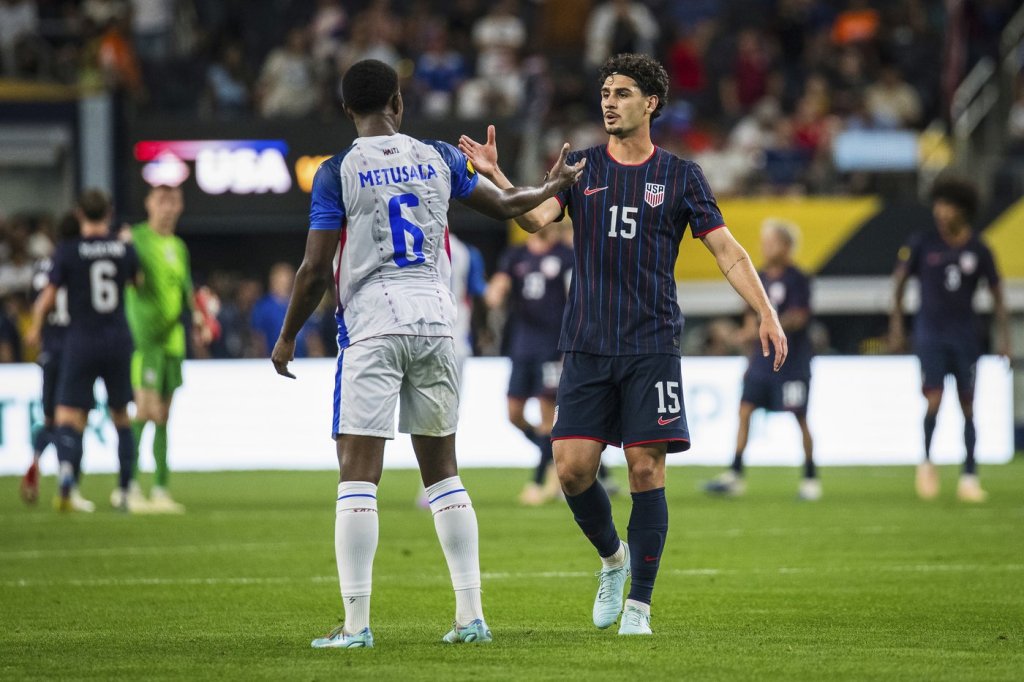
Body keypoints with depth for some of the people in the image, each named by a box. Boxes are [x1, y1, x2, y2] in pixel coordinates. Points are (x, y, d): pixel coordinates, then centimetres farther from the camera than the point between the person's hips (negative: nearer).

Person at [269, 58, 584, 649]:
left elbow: (316, 270, -5)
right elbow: (503, 206, 22)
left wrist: (288, 337, 8)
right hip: (436, 324, 4)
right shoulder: (438, 159, 7)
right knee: (443, 471, 14)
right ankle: (472, 615, 11)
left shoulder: (338, 173, -4)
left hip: (372, 331, -4)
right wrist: (555, 186, 41)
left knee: (358, 474, -4)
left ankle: (356, 623, -9)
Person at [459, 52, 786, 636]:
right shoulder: (581, 168, 9)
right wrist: (495, 176, -22)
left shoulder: (680, 176, 5)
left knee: (646, 469, -6)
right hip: (587, 346, 2)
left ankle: (640, 604, 3)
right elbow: (536, 217, -5)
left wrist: (767, 313, -8)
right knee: (573, 468, -5)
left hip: (652, 346, -2)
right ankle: (613, 558, 23)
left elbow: (727, 249, 3)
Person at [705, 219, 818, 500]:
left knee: (800, 418, -1)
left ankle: (810, 478, 10)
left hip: (792, 359, -6)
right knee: (745, 410, -3)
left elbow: (798, 318, -17)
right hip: (762, 358, 6)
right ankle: (735, 475, -4)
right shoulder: (760, 278, 11)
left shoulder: (797, 279, -8)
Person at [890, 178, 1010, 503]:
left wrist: (1003, 336, 2)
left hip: (965, 335, 1)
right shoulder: (922, 243, -2)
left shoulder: (978, 250, 0)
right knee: (934, 399, -14)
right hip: (930, 332, -1)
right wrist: (896, 326, 1)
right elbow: (899, 281, 6)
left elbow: (996, 293, 7)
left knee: (968, 405, 2)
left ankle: (969, 477, 7)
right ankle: (927, 462, 9)